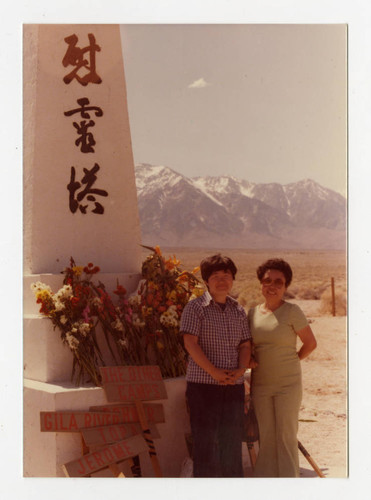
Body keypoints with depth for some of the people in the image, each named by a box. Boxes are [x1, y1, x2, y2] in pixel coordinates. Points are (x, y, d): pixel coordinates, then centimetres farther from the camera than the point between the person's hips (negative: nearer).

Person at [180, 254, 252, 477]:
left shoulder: (239, 310, 11)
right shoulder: (196, 307, -5)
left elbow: (245, 344, 10)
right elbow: (190, 343, -12)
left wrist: (241, 370, -9)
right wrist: (214, 372, -18)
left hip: (234, 385, 5)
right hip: (203, 384, -5)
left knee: (233, 440, 12)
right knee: (206, 440, 0)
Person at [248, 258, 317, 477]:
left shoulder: (292, 311, -8)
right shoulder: (253, 313, 6)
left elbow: (311, 343, -3)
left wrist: (292, 361, 1)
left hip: (288, 384, -4)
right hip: (260, 384, 4)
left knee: (286, 436, 1)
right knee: (265, 436, 9)